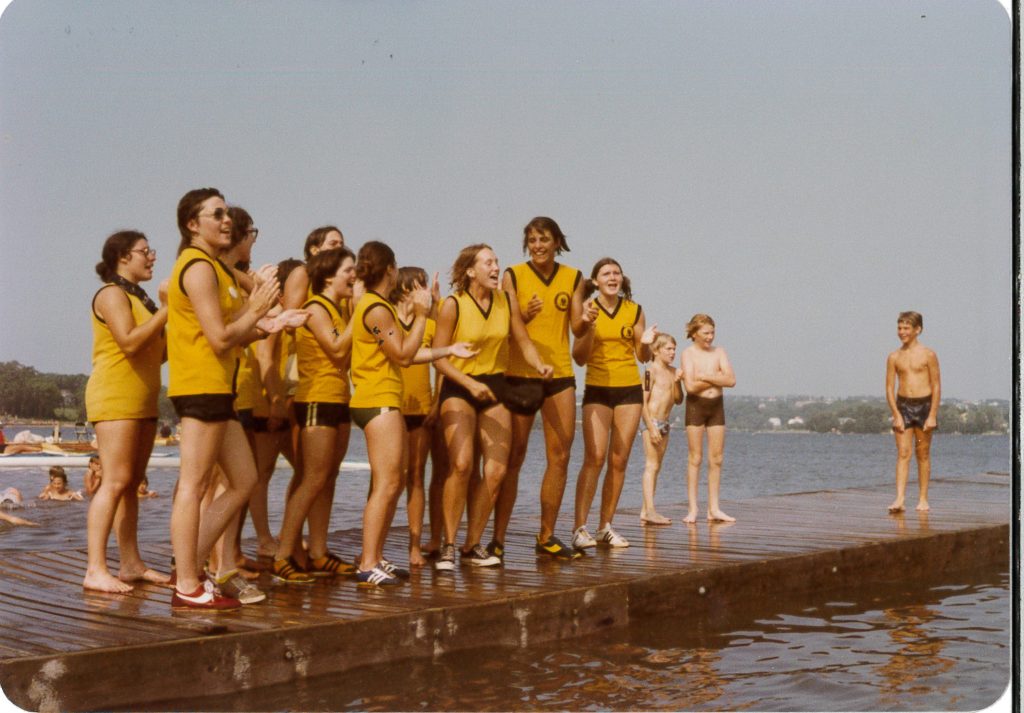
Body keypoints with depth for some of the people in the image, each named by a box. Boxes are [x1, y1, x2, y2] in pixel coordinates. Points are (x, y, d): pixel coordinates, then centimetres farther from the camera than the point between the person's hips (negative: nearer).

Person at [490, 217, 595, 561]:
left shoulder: (573, 277, 8)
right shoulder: (513, 275, -2)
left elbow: (576, 328, 6)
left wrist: (586, 319, -15)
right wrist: (526, 315, -24)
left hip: (560, 374, 4)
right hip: (520, 374, -3)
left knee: (560, 456, 4)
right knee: (513, 457, -1)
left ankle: (546, 536, 15)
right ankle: (498, 537, 5)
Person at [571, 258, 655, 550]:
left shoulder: (634, 311, 8)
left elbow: (644, 357, 12)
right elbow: (579, 358, -1)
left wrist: (646, 343, -9)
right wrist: (589, 331, -17)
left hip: (630, 389, 3)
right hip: (597, 389, -3)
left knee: (619, 461, 3)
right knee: (594, 458, -15)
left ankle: (605, 527, 11)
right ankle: (580, 527, -15)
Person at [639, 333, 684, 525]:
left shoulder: (672, 372, 13)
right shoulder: (651, 371, -9)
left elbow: (679, 400, 13)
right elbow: (643, 401, -14)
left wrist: (677, 382, -4)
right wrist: (651, 427, -19)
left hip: (664, 423, 8)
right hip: (651, 421, -8)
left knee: (657, 466, 8)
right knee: (651, 465, -12)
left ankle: (645, 511, 12)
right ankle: (650, 510, -16)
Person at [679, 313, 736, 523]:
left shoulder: (719, 352, 7)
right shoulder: (688, 353, -4)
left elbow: (731, 380, -5)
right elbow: (690, 386, -15)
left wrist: (705, 376, -11)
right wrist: (717, 378, -6)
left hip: (716, 406, 4)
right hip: (695, 405, -4)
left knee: (716, 459, 4)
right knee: (695, 458, -2)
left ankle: (714, 508, 10)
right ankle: (692, 509, 2)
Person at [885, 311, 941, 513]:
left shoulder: (928, 355, -2)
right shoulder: (894, 357, 5)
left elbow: (937, 386, -3)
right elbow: (889, 388, 4)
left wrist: (932, 415, -9)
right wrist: (896, 415, -6)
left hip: (924, 405, -2)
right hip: (903, 405, 2)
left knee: (923, 455, 5)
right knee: (903, 453, -6)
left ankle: (923, 499, 14)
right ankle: (899, 499, -13)